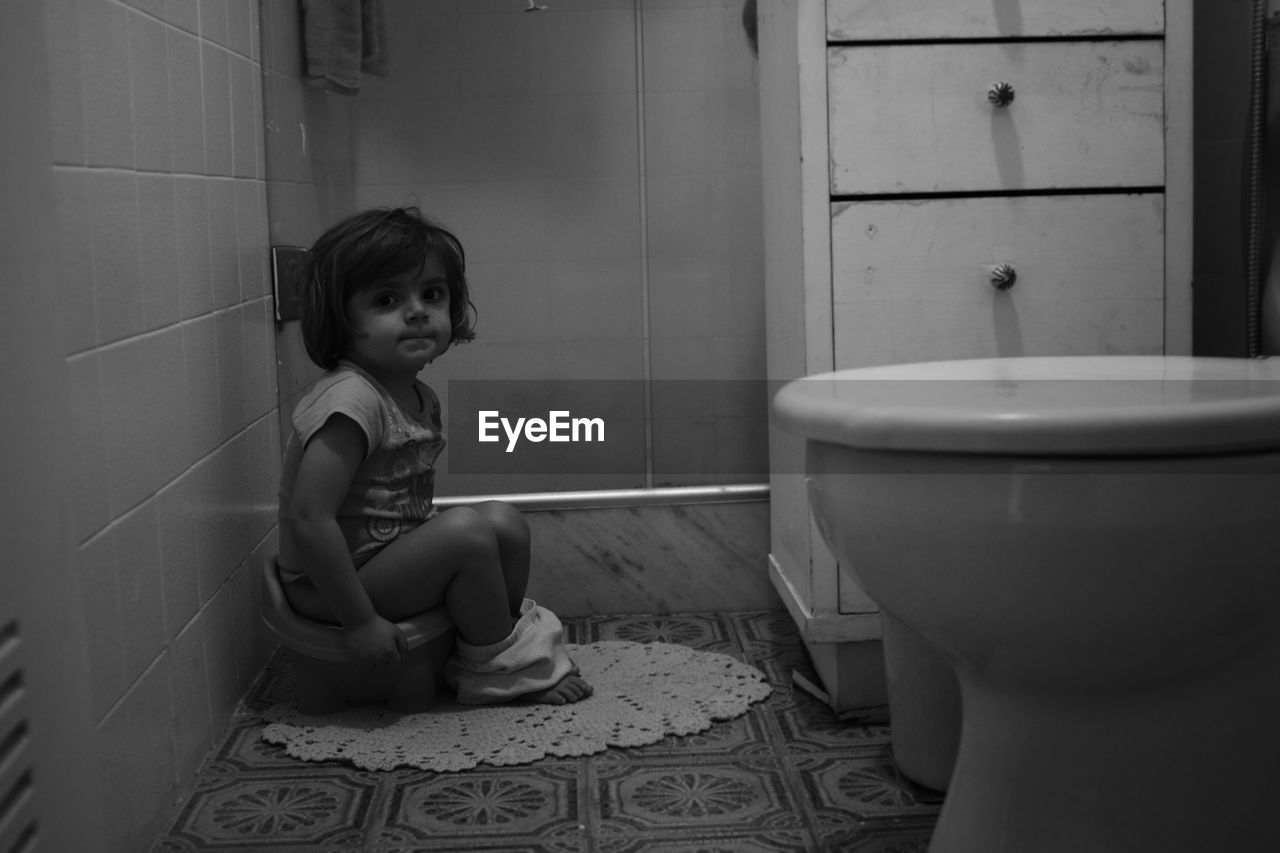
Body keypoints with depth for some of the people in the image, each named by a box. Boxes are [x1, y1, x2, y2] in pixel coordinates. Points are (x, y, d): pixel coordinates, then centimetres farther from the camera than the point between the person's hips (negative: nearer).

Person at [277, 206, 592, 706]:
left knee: (505, 520, 2)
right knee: (468, 530, -22)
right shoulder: (351, 399, -25)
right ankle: (497, 665, -3)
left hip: (391, 559, 9)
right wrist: (360, 622, -27)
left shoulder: (418, 397, 6)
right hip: (327, 586, -9)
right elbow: (308, 520, -30)